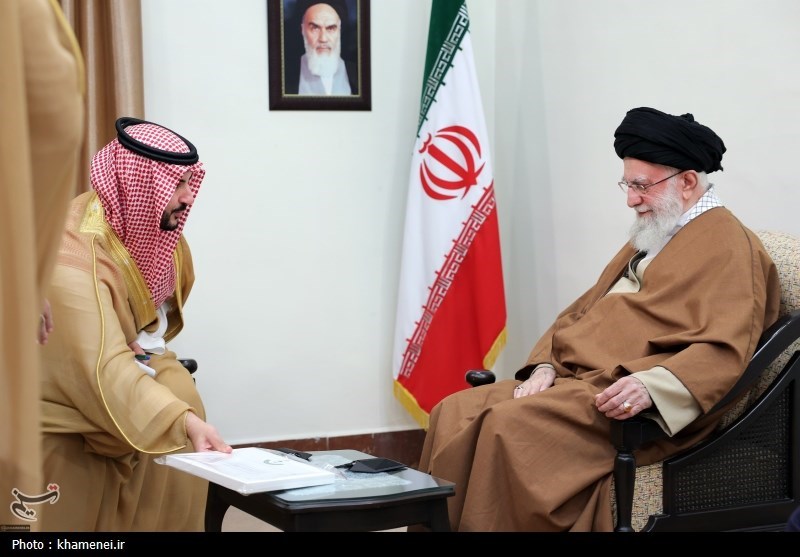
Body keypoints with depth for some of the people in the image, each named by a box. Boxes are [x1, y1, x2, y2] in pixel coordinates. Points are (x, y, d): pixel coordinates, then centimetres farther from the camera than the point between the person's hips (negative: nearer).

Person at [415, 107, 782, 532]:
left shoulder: (729, 246, -5)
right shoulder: (650, 238, 25)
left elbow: (723, 351, -18)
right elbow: (583, 310, 24)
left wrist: (650, 386, -33)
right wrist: (545, 366, 5)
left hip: (644, 410, -9)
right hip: (575, 380, 9)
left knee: (512, 424, -30)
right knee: (454, 414, -9)